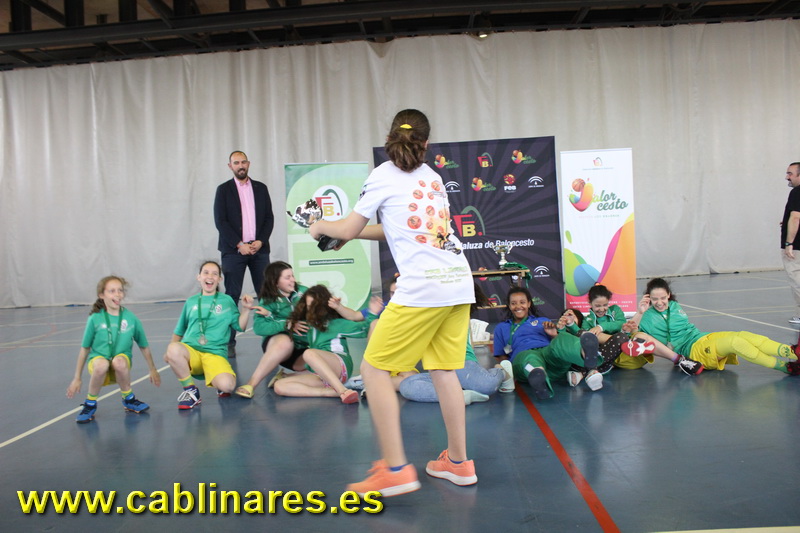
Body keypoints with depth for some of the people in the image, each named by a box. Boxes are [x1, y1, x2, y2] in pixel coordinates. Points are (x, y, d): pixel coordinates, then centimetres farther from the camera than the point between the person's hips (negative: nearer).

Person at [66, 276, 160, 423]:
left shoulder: (131, 318, 0)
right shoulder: (95, 319, -3)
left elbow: (144, 346, 11)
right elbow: (84, 349, 5)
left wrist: (153, 370, 18)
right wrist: (77, 379, 9)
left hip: (122, 367, 1)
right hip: (97, 360, -1)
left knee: (119, 361, -36)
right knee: (102, 364, -38)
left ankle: (128, 399, -10)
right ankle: (90, 404, -11)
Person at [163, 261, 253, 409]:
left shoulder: (227, 301, 13)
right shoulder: (191, 302, 17)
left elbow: (240, 327, 10)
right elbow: (179, 331, 25)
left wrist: (246, 309, -4)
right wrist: (169, 352, 16)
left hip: (215, 354, -2)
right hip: (190, 350, 2)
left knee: (226, 385, -32)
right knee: (173, 349, -36)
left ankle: (218, 384, 9)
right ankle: (190, 389, -11)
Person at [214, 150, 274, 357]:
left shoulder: (261, 188, 12)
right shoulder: (223, 190, 5)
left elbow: (269, 218, 9)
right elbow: (220, 221, -3)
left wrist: (260, 241, -6)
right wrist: (239, 245, -11)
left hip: (259, 248, 2)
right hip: (233, 250, -2)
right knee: (231, 296, -2)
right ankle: (229, 342, 2)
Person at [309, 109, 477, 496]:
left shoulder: (384, 175, 1)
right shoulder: (432, 176, 20)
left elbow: (348, 229, 3)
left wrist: (321, 226, 23)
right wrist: (358, 231, 28)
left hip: (421, 287, -7)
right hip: (459, 282, 7)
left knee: (374, 369, 2)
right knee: (443, 370, 15)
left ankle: (395, 470, -2)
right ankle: (458, 462, 21)